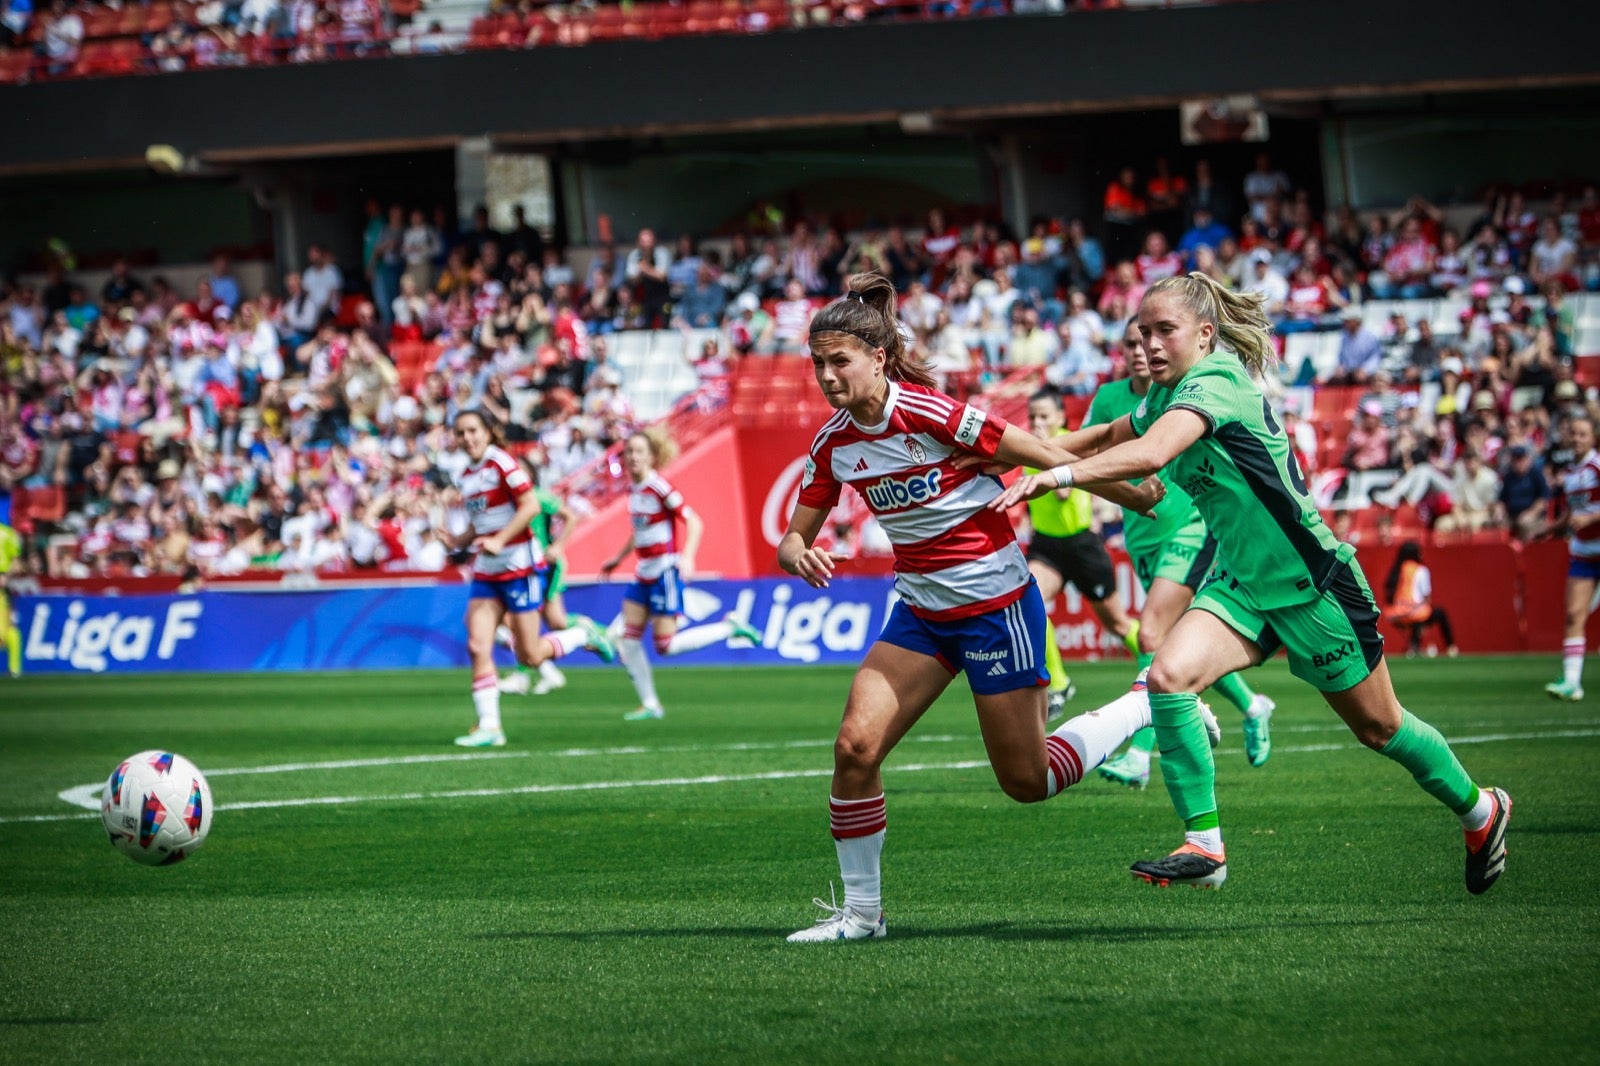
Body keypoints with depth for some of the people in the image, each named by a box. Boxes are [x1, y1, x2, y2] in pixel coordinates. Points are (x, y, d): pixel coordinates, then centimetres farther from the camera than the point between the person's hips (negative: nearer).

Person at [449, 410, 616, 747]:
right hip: (485, 571, 7)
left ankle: (585, 634, 23)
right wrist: (459, 542, 2)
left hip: (517, 564, -7)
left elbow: (531, 505, -19)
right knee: (478, 647, -8)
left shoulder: (501, 463, -11)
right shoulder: (465, 477, 12)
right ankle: (489, 726, -6)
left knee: (530, 656, -3)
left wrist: (499, 541, -25)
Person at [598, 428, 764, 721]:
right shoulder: (634, 490, 8)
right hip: (643, 573, 8)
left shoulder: (659, 488, -16)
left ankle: (729, 628, 8)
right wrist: (617, 559, 29)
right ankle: (649, 704, 10)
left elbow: (694, 523, -19)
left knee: (666, 646, -8)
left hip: (665, 571, -8)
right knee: (629, 639, 1)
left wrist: (687, 557, -33)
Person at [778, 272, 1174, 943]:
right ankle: (861, 911, 1)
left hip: (996, 603, -6)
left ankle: (1148, 706, 25)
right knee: (855, 745, -12)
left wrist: (1137, 498, -7)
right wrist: (796, 554, -20)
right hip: (921, 610, 6)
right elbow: (794, 541, 5)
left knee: (1026, 781, 2)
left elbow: (1046, 458, -14)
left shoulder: (928, 413, -21)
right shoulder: (832, 444, -2)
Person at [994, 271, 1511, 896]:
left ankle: (1479, 811, 35)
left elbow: (1149, 454, -40)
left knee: (1378, 728, 9)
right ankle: (1204, 847, -17)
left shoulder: (1216, 381, -23)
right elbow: (1110, 439, 24)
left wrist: (1056, 475, -48)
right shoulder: (1163, 398, 3)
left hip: (1312, 580, -7)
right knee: (1169, 676, -21)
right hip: (1240, 582, 7)